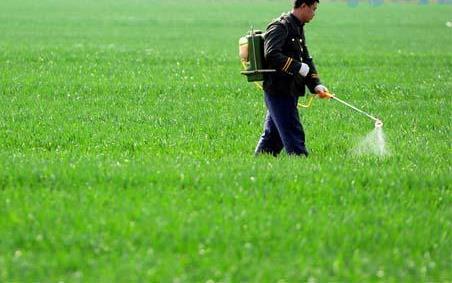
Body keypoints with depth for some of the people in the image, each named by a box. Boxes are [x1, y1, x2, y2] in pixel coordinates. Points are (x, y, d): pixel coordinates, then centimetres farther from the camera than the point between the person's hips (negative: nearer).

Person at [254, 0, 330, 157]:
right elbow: (271, 55, -25)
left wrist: (316, 85, 5)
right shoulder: (280, 27, -13)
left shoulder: (298, 29, 18)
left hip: (289, 92, 10)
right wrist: (298, 67, -20)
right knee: (293, 133, -9)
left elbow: (306, 59, 18)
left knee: (272, 135, 13)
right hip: (278, 90, -10)